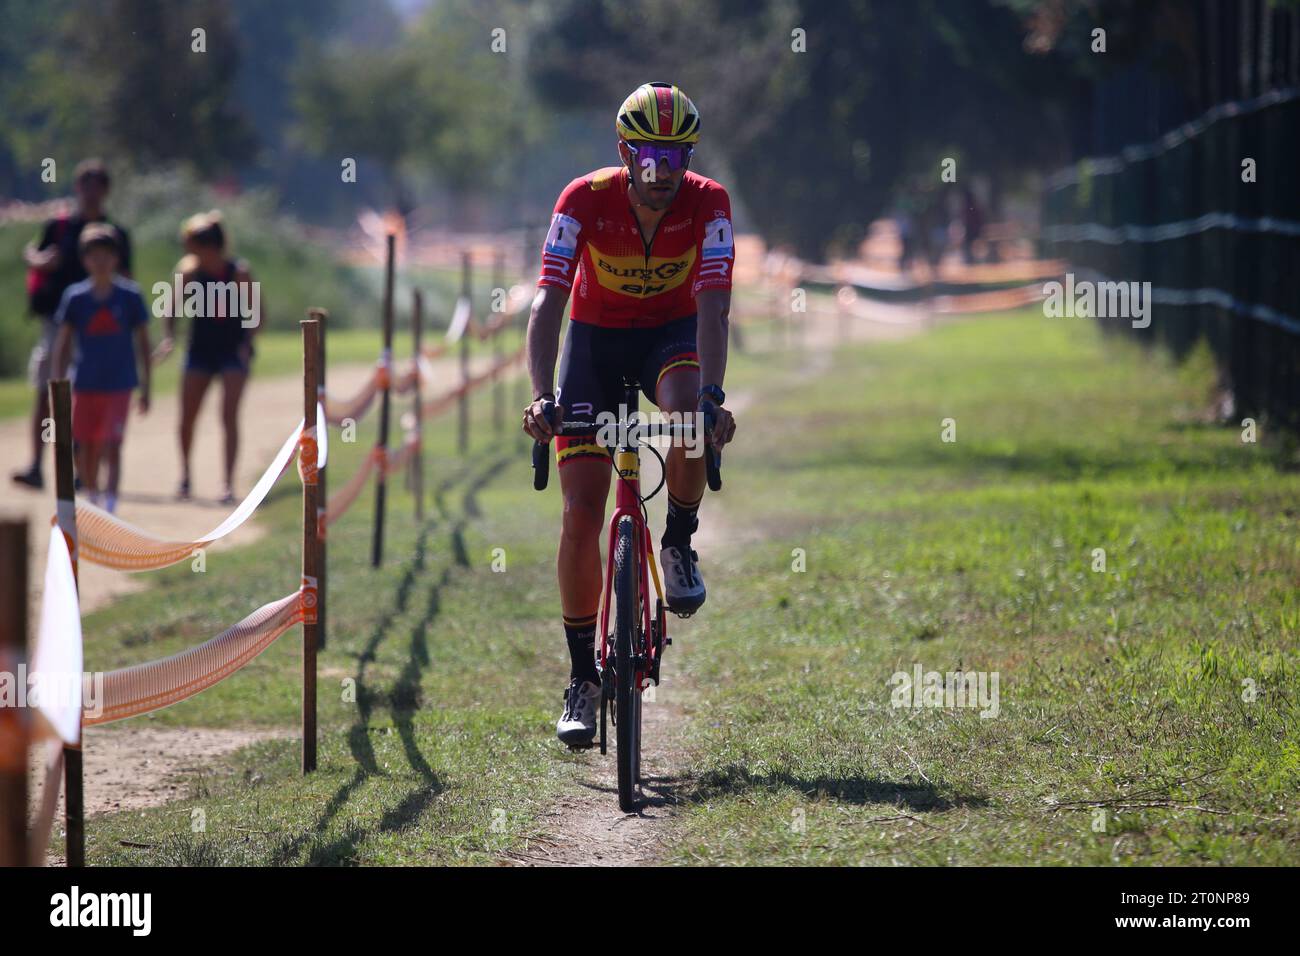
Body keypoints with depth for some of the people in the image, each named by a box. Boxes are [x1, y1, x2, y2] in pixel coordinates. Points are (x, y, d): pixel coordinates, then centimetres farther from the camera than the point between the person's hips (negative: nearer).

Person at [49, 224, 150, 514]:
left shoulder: (130, 296, -3)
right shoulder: (75, 297, -1)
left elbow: (142, 342, 4)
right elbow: (63, 344, 4)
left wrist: (145, 387, 4)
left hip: (119, 384, -2)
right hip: (85, 385, 2)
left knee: (112, 446, -12)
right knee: (84, 449, 8)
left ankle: (110, 504, -14)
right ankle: (93, 498, 27)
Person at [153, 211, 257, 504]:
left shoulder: (239, 272, -14)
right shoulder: (190, 271, -8)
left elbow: (254, 311, -8)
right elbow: (173, 308, -2)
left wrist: (246, 345, -17)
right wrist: (169, 338, -16)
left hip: (233, 351, -3)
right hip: (200, 350, 3)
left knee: (229, 416, -11)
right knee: (187, 417, 2)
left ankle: (228, 482, -7)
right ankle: (185, 477, 22)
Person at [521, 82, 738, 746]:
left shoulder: (707, 204, -23)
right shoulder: (585, 199, -25)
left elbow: (713, 306, -32)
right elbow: (547, 303, -31)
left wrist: (711, 394, -48)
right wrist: (542, 397, -46)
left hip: (670, 332, 0)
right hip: (595, 337, 0)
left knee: (689, 407, -37)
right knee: (581, 515, -11)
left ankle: (679, 544, -10)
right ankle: (582, 678, 0)